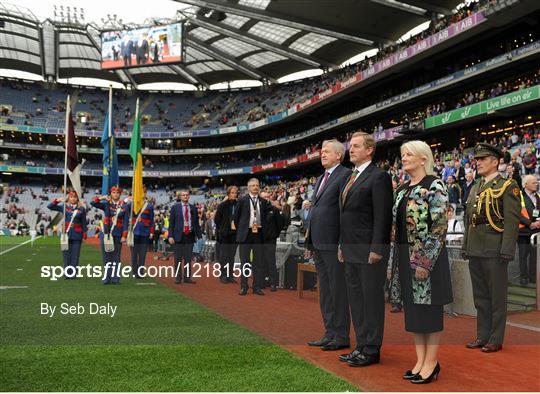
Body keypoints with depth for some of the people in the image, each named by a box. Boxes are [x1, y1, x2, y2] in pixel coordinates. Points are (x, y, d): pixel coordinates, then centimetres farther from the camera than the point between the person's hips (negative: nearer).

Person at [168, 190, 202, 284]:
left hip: (190, 235, 2)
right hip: (178, 235, -2)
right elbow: (171, 222, 1)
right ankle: (178, 277, 11)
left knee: (188, 258, 5)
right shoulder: (175, 207, 3)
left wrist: (199, 235, 5)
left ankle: (187, 277, 11)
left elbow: (196, 223, 11)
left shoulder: (193, 208, 9)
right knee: (178, 259, 3)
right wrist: (170, 236, -7)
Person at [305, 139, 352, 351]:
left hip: (334, 243, -9)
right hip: (318, 244, 9)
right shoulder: (320, 179, 21)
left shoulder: (345, 175, -8)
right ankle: (329, 333, 23)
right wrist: (309, 242, 18)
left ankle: (341, 336, 8)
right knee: (325, 291, 14)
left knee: (338, 290, -1)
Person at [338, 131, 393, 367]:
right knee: (355, 298, 13)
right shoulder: (351, 178, 17)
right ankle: (362, 346, 23)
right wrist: (342, 245, 17)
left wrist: (377, 249, -19)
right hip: (351, 250, 9)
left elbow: (383, 216, -15)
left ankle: (372, 350, 9)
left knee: (372, 299, 0)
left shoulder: (379, 177, -9)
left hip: (369, 250, -9)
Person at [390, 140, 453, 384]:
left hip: (426, 257, -8)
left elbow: (439, 227, -15)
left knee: (428, 308, 1)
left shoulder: (434, 186, -10)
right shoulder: (402, 189, 13)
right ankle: (420, 361, 21)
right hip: (405, 256, 8)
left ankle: (431, 362, 12)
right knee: (412, 308, 11)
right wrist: (396, 260, 13)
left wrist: (425, 262, -19)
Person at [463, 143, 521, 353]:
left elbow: (512, 221, -12)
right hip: (475, 251, 7)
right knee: (480, 296, 13)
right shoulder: (475, 188, 16)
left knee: (497, 296, 3)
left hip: (495, 251, -7)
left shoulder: (508, 186, -5)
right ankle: (482, 336, 23)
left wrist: (507, 251, -18)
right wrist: (465, 246, 15)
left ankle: (496, 339, 12)